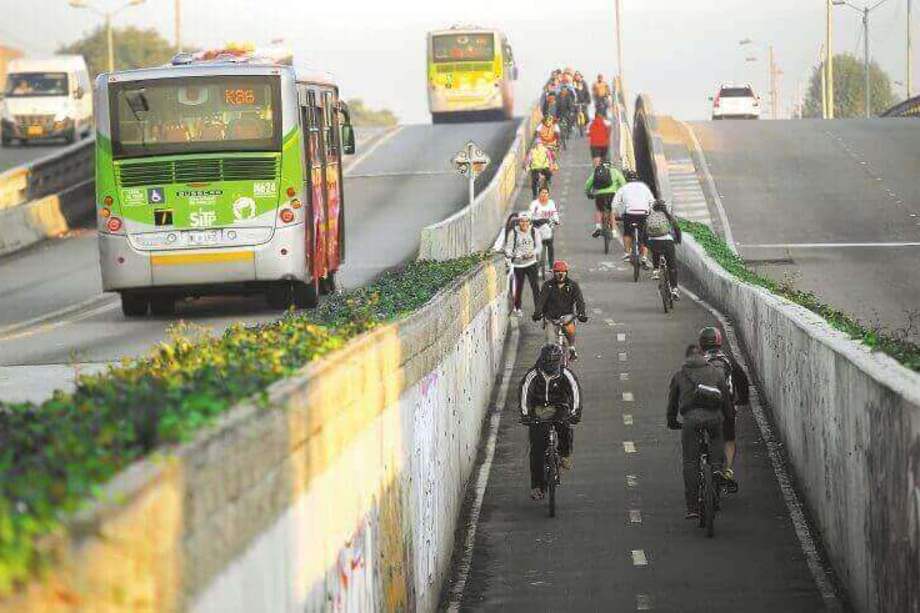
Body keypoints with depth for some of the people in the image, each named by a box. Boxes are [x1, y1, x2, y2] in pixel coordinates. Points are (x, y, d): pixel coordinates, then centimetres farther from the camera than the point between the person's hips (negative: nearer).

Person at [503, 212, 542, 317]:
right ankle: (517, 308, 27)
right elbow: (508, 247, -5)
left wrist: (532, 253, -17)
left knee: (535, 286, -6)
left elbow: (538, 246, 3)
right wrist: (509, 254, -27)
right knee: (519, 286, 8)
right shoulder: (513, 233, -6)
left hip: (531, 262, 1)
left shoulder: (534, 232, -1)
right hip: (518, 264, -1)